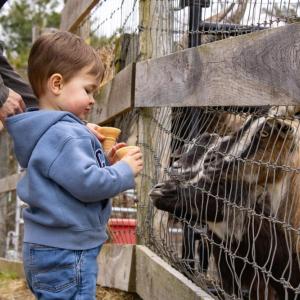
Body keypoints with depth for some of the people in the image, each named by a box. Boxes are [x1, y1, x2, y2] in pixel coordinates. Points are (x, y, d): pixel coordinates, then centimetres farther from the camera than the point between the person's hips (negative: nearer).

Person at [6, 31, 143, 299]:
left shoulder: (48, 131, 13)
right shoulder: (63, 135, -20)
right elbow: (87, 184, -25)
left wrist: (106, 163, 7)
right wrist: (125, 170, -11)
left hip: (50, 249, 11)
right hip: (65, 254, -11)